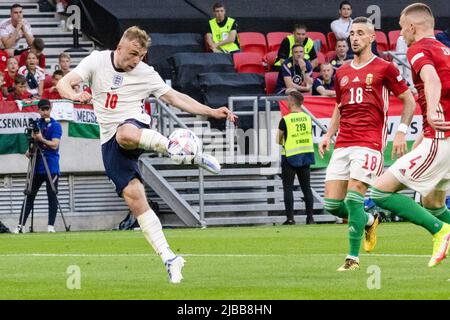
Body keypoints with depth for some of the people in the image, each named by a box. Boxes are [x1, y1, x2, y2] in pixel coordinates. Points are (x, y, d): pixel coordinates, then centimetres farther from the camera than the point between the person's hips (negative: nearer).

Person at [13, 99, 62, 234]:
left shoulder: (55, 125, -5)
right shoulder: (36, 124, 13)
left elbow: (54, 145, -15)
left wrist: (41, 139, -26)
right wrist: (30, 151, 0)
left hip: (51, 168, -5)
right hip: (37, 166, 5)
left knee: (52, 197, -5)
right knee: (29, 196, 3)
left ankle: (51, 226, -2)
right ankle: (21, 225, 3)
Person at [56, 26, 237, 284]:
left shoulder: (146, 74, 1)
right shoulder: (97, 61, 1)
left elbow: (175, 98, 7)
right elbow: (64, 84, -5)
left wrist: (212, 112, -1)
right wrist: (75, 95, -30)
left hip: (136, 128, -3)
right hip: (110, 144, 3)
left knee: (125, 134, -43)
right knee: (134, 197, -11)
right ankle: (169, 259, -11)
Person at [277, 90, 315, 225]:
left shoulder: (285, 120, -12)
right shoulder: (308, 118, 2)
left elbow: (279, 140, -3)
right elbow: (309, 136, 11)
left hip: (290, 157, -4)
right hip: (306, 155, 4)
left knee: (288, 188, 1)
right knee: (306, 187, 8)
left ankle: (290, 218, -3)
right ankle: (310, 217, 5)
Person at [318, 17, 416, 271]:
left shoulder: (384, 68, 1)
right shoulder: (342, 73, 18)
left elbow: (409, 101, 4)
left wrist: (402, 132, -8)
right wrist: (329, 135, 16)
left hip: (369, 142, -6)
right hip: (343, 144, 6)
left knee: (354, 197, -17)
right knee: (332, 203, -2)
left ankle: (353, 257, -8)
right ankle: (369, 221, 27)